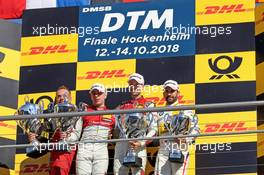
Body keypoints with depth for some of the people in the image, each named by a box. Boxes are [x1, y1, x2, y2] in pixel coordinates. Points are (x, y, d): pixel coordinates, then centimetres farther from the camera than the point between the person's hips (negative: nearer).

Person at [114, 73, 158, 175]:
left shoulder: (148, 105, 10)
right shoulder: (122, 106, 23)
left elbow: (153, 130, 0)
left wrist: (142, 142, -15)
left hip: (138, 146, -4)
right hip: (120, 145, 4)